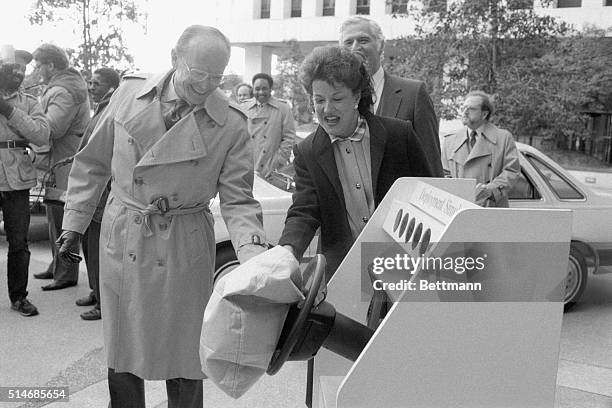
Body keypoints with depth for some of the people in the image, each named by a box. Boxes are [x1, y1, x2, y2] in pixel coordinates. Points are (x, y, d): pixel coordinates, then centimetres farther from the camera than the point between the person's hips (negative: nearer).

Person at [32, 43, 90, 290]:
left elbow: (52, 128, -27)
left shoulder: (64, 91, -17)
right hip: (56, 159, 11)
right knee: (55, 216, 18)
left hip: (66, 160, -11)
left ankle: (67, 274, 2)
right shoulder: (67, 83, 16)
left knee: (62, 217, -6)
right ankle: (57, 266, 30)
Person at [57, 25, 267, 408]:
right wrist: (75, 222, 8)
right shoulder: (131, 91, -4)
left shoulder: (232, 123, -11)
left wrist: (254, 253, -24)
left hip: (184, 246, -2)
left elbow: (237, 200, -8)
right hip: (121, 236, 2)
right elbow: (94, 163, 6)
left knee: (183, 355, 8)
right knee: (122, 351, 16)